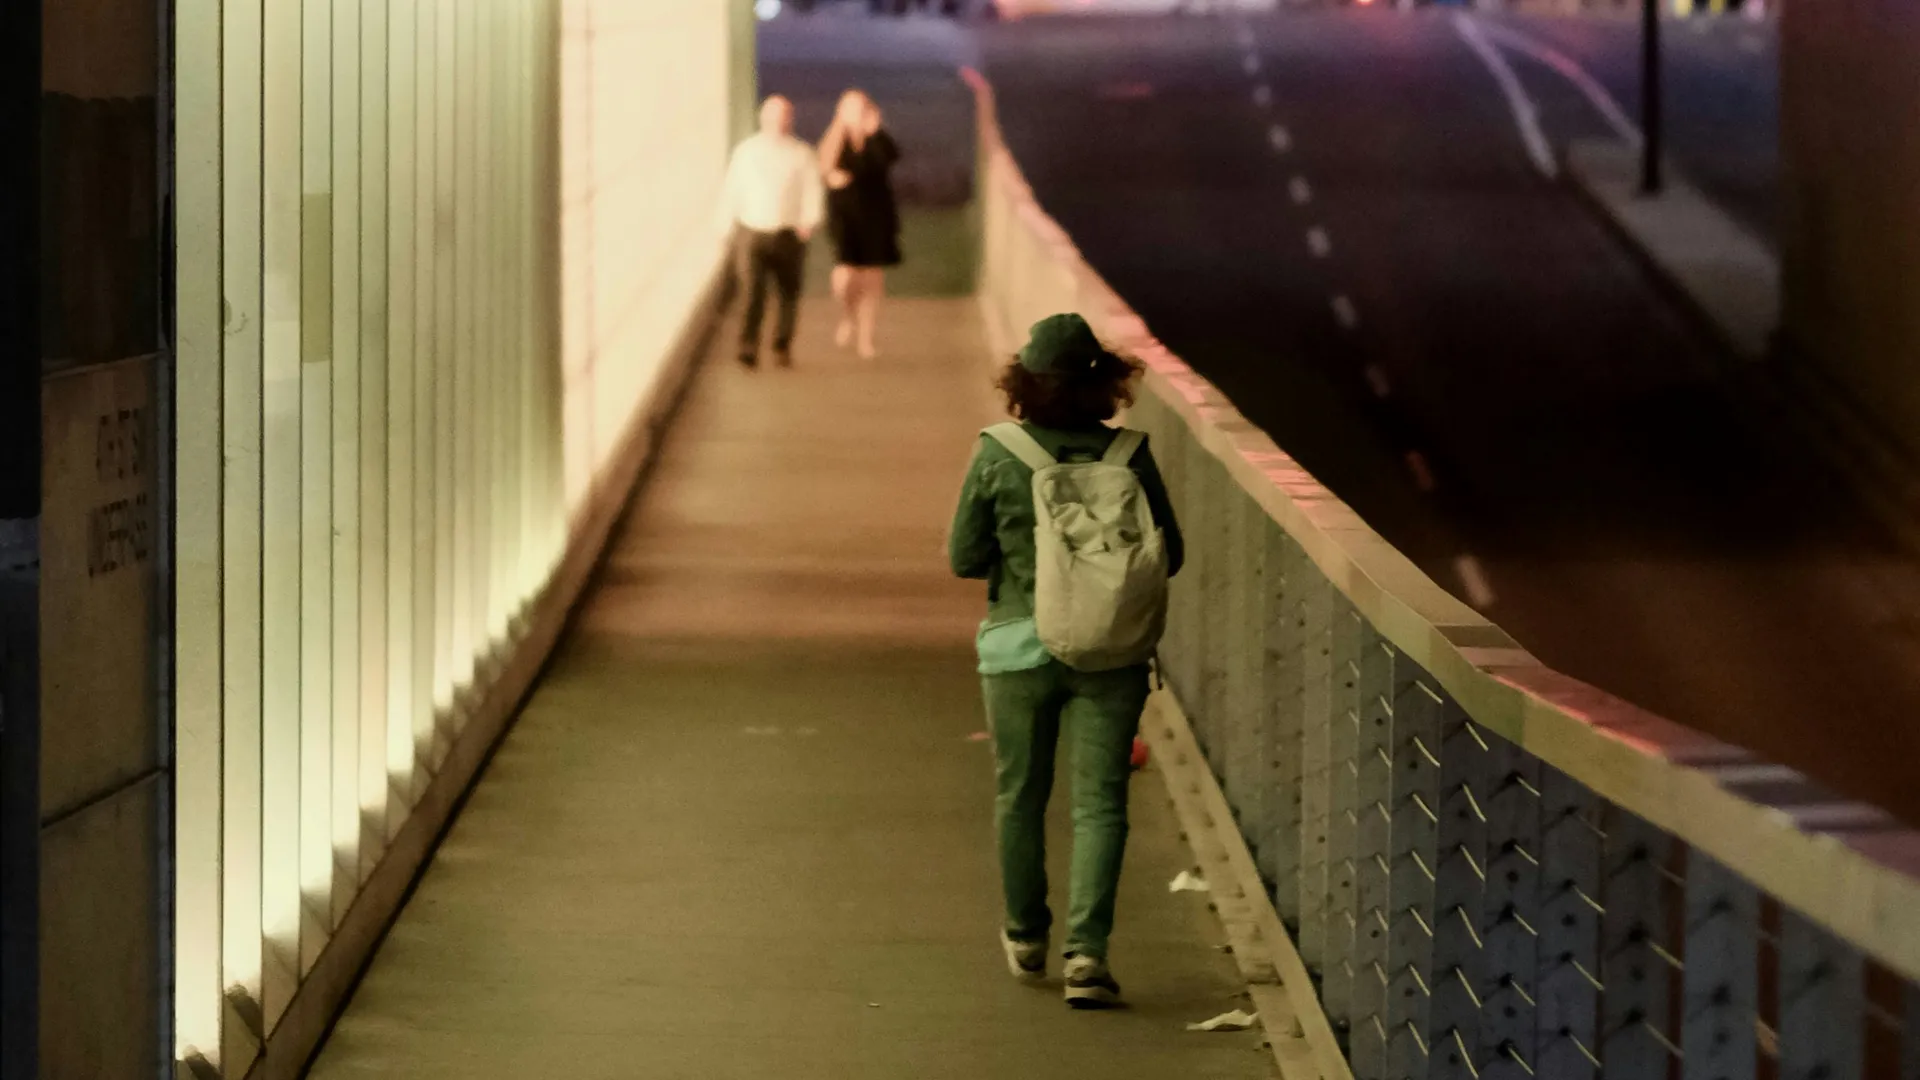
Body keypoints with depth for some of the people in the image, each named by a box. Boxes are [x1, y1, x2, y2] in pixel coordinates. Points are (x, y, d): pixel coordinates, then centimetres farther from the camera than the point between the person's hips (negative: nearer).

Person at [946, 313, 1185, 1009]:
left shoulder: (996, 456, -9)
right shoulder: (1128, 454, -7)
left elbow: (964, 558, -3)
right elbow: (1168, 554, 0)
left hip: (1020, 645, 0)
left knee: (1019, 795, 17)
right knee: (1099, 801, 1)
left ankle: (1026, 936, 31)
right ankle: (1086, 948, -11)